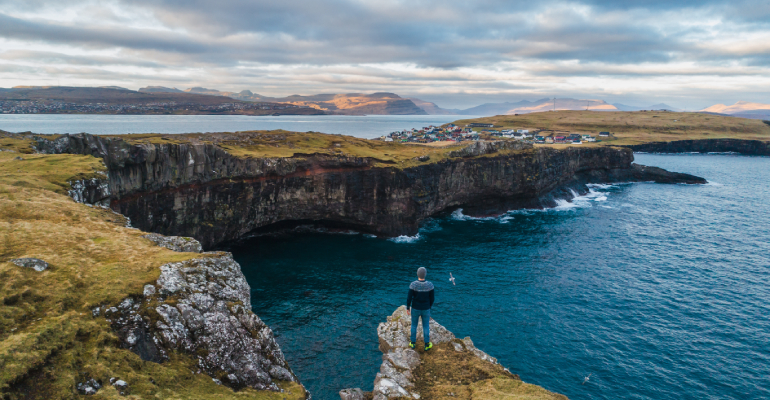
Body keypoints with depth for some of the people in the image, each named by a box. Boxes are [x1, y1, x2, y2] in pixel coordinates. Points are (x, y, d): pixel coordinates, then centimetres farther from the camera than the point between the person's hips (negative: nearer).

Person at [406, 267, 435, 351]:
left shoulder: (413, 285, -24)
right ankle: (427, 345, 32)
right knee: (426, 326, 19)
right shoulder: (430, 285, -19)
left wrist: (408, 308, -1)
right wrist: (430, 307, 11)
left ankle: (413, 343, 36)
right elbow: (431, 298, -8)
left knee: (414, 325, 23)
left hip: (415, 309, 0)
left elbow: (409, 298, -18)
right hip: (426, 309, 0)